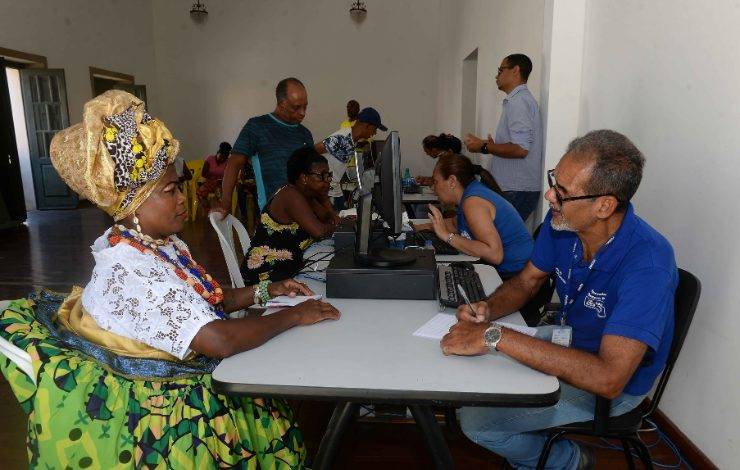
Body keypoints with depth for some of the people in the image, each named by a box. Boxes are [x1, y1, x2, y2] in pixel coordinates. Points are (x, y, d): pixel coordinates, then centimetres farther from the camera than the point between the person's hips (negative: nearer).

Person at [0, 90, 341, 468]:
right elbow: (221, 341, -33)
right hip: (164, 407, -8)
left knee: (279, 417, 1)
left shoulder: (165, 244, 2)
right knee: (280, 419, -9)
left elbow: (207, 302, 13)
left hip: (192, 376, 8)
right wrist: (294, 316, -22)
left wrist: (264, 292, 1)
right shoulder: (129, 271, -28)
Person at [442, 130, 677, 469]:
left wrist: (496, 336, -43)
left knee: (474, 418, -13)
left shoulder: (647, 263, -34)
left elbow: (608, 379, -41)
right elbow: (527, 280, 3)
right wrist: (487, 309, -20)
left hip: (617, 387, -6)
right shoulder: (561, 222, -13)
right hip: (566, 346, 7)